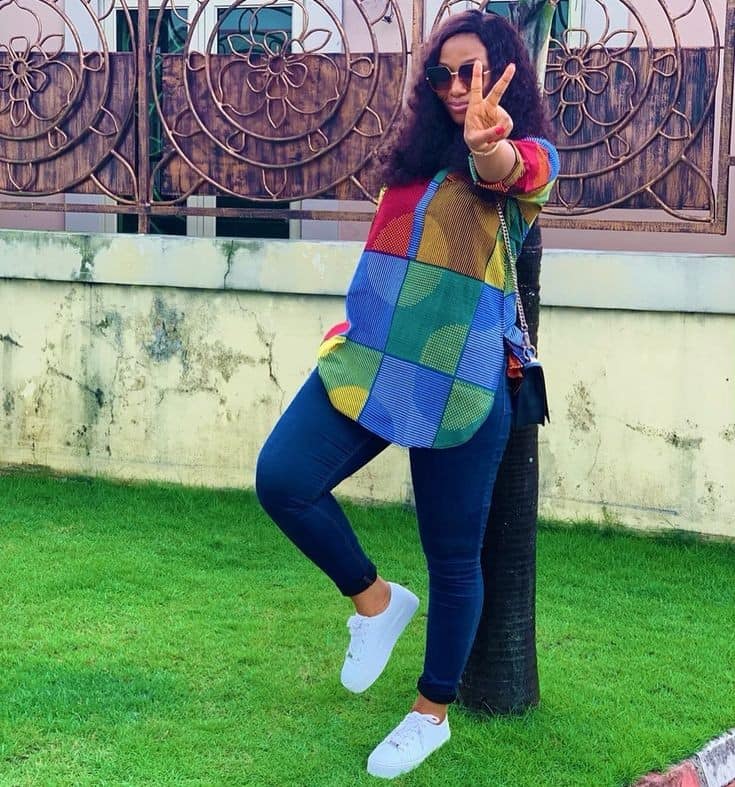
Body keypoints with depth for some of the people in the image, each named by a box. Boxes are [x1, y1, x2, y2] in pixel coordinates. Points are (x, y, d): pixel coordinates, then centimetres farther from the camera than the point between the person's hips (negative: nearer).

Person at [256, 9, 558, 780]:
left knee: (453, 556, 5)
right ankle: (375, 599, 11)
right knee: (282, 478, -14)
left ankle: (433, 712, 25)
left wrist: (491, 149, -53)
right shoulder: (418, 152, 13)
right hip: (369, 358, 5)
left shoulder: (529, 155, -4)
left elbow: (512, 173, -30)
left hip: (461, 381, -5)